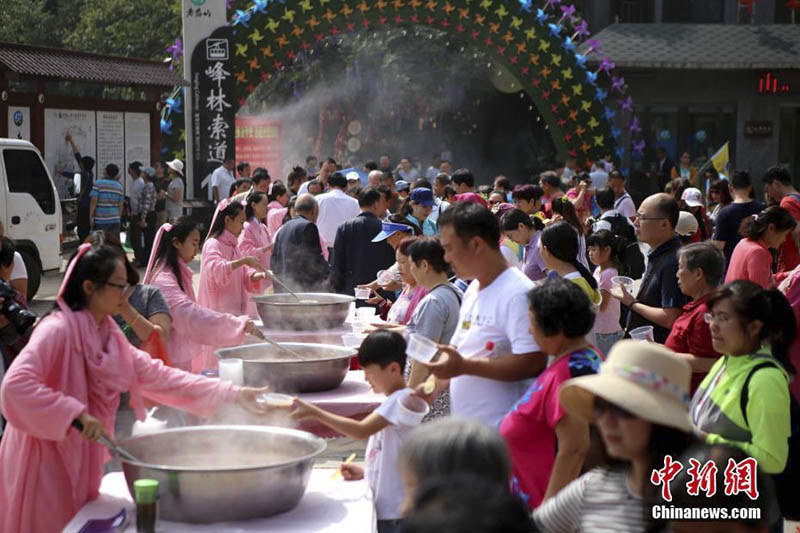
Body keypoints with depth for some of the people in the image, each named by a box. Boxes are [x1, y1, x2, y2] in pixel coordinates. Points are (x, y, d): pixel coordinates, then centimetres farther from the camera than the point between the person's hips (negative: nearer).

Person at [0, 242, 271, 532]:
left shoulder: (108, 334, 7)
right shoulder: (57, 330, -18)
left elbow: (157, 376, 7)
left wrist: (232, 394, 2)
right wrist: (75, 414, -31)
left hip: (79, 462, 8)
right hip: (46, 463, -8)